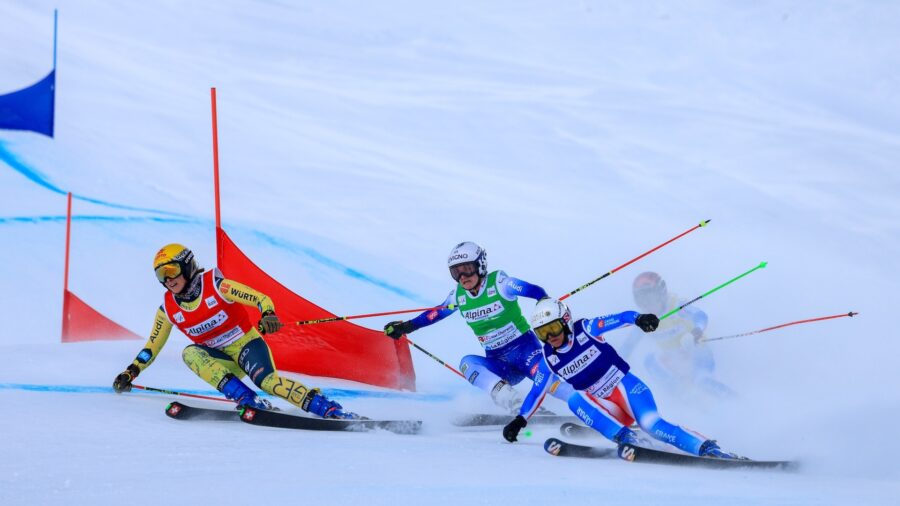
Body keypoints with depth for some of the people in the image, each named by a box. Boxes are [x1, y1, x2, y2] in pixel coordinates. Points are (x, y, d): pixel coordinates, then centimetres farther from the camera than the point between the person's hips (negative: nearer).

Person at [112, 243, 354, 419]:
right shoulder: (168, 309, 1)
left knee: (266, 380, -33)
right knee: (190, 353, -27)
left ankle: (329, 408, -37)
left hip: (247, 344, -4)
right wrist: (131, 372, 5)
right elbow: (152, 346, 14)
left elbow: (261, 299, -15)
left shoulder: (215, 285, -13)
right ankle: (248, 400, -35)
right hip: (222, 360, 4)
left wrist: (268, 316, -36)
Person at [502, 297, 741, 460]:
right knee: (575, 400, -27)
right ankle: (624, 438, -37)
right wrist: (520, 421, 14)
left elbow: (621, 318, -19)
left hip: (625, 385, -3)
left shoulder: (585, 330, -9)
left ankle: (708, 449, -27)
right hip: (605, 406, 4)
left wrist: (639, 318, -41)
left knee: (651, 424, -28)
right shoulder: (549, 358, 1)